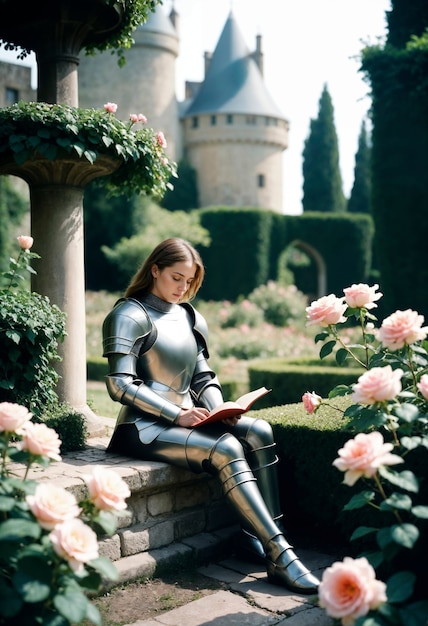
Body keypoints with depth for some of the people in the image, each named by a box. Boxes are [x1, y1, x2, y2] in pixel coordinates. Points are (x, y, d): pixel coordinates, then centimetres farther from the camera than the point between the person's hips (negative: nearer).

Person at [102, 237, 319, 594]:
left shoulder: (190, 318, 16)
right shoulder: (130, 315, -6)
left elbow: (204, 378, 16)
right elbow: (120, 384, -15)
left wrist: (220, 410, -5)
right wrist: (176, 413, -21)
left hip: (186, 420, 7)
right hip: (144, 428, -7)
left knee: (259, 432, -16)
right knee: (226, 449, -28)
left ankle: (256, 536, -18)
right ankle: (279, 555, -28)